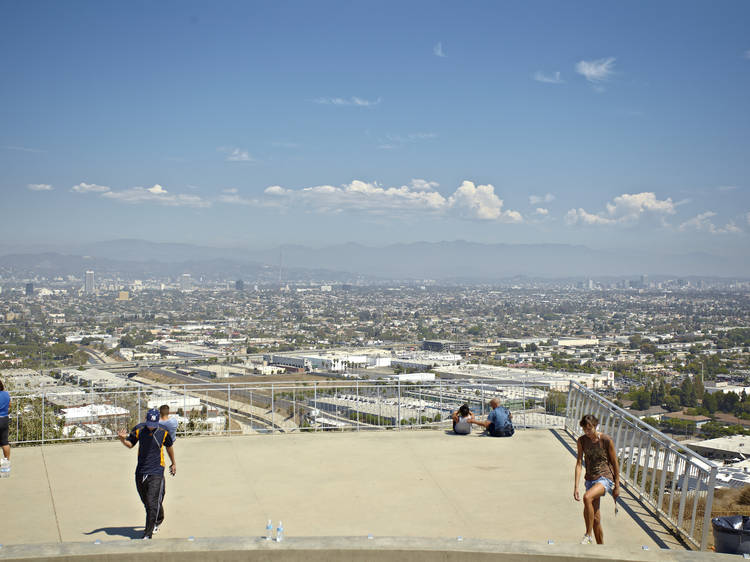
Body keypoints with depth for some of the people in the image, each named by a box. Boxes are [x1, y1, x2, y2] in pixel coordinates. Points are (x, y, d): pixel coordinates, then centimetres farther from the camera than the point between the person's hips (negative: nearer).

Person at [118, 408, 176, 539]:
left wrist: (173, 463, 25)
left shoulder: (163, 433, -7)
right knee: (147, 503, 16)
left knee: (152, 504, -11)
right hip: (140, 473, 3)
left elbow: (169, 447, 12)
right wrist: (122, 439, -13)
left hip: (156, 473, -3)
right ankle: (157, 522, 42)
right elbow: (130, 444, 10)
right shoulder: (138, 429, -4)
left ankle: (148, 534, -7)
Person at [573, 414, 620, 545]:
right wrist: (576, 486, -8)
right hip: (590, 479, 5)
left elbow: (615, 464, -3)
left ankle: (587, 535, -21)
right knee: (596, 518, 7)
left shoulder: (606, 440, -11)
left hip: (605, 478, -5)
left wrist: (617, 486, -1)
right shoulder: (582, 441, 0)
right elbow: (579, 463, -1)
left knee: (587, 497, -32)